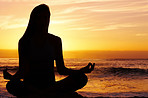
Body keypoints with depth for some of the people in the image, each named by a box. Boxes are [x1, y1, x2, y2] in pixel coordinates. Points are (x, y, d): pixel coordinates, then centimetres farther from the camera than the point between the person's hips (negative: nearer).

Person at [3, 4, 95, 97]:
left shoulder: (55, 41, 9)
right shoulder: (24, 41, 4)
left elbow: (61, 69, 7)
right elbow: (22, 71, -3)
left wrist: (81, 71, -10)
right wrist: (11, 77, -26)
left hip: (51, 85, 2)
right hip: (30, 86, -2)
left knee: (82, 79, -24)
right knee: (11, 85, -37)